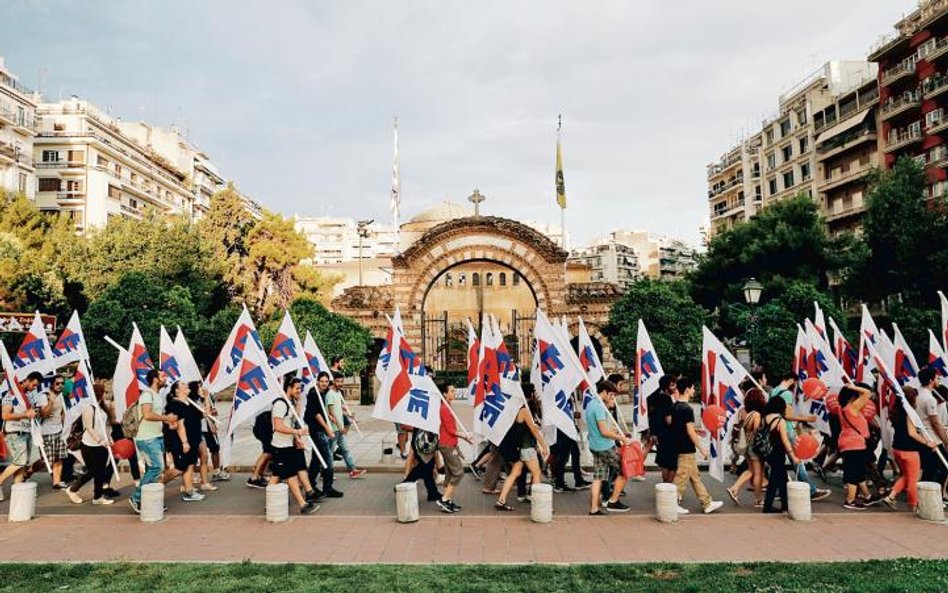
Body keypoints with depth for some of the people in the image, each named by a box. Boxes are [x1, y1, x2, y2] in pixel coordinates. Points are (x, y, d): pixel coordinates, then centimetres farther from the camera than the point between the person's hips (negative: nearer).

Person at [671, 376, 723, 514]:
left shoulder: (675, 406, 8)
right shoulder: (687, 408, -19)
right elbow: (690, 432, -20)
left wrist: (696, 430, 19)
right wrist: (701, 449, -13)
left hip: (680, 446, 9)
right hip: (686, 449, -9)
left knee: (695, 477, 15)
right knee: (682, 478, -1)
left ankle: (707, 503, 24)